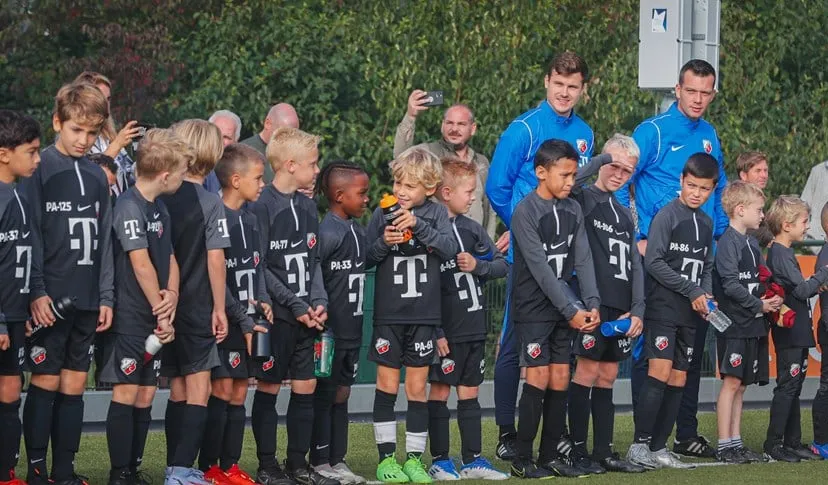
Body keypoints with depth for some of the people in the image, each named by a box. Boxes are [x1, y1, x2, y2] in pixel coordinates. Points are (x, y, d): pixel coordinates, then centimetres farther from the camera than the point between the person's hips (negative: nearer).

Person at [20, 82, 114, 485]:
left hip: (87, 301, 5)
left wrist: (105, 296, 9)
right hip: (50, 299, -5)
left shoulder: (97, 176, 13)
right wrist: (37, 292, -15)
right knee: (45, 382, -3)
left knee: (74, 385, 7)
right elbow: (30, 235, -9)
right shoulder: (39, 169, -5)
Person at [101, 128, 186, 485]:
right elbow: (141, 265, -17)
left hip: (154, 320, 8)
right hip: (130, 318, -8)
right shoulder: (129, 207, -15)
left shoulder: (159, 209, 14)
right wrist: (162, 313, -11)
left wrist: (172, 293, -4)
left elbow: (169, 257, 16)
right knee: (126, 393, -6)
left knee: (146, 395, 9)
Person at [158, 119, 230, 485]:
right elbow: (215, 259, -11)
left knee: (178, 389, 14)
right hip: (198, 305, -5)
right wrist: (219, 308, -5)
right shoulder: (210, 203, -9)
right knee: (198, 391, -3)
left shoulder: (159, 198, 3)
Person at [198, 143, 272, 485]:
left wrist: (262, 300, -1)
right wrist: (242, 318, -15)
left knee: (239, 393, 8)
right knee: (221, 390, -7)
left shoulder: (250, 220, 11)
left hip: (247, 320, 7)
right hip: (223, 319, -7)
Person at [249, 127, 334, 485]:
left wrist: (318, 302, 0)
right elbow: (259, 267, -14)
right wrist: (295, 305, -15)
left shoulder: (307, 207, 12)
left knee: (305, 388, 8)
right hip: (276, 314, -7)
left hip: (305, 316, 7)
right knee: (268, 388, 0)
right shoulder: (262, 206, -11)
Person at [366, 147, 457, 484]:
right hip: (388, 314, 0)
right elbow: (366, 259, 2)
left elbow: (449, 250, -12)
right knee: (387, 386, 1)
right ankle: (386, 457, 8)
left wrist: (418, 226, -22)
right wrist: (384, 243, -17)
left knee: (417, 388, 5)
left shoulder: (436, 213, 2)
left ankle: (414, 458, 11)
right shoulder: (382, 214, 1)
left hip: (424, 315, 0)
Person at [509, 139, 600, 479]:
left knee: (560, 378, 4)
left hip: (564, 308, 6)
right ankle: (522, 460, -4)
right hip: (533, 307, -6)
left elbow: (583, 260, 5)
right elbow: (540, 268, -16)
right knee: (539, 376, -10)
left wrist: (592, 305, -8)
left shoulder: (573, 211, 7)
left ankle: (550, 456, 11)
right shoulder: (525, 212, -12)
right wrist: (570, 311, -18)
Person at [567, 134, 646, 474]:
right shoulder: (584, 200, 0)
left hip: (621, 307, 7)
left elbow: (635, 265, 18)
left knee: (608, 376, 9)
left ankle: (604, 452, 11)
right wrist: (601, 160, -17)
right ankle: (578, 451, -2)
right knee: (587, 372, -6)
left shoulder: (625, 215, 21)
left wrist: (637, 309, 7)